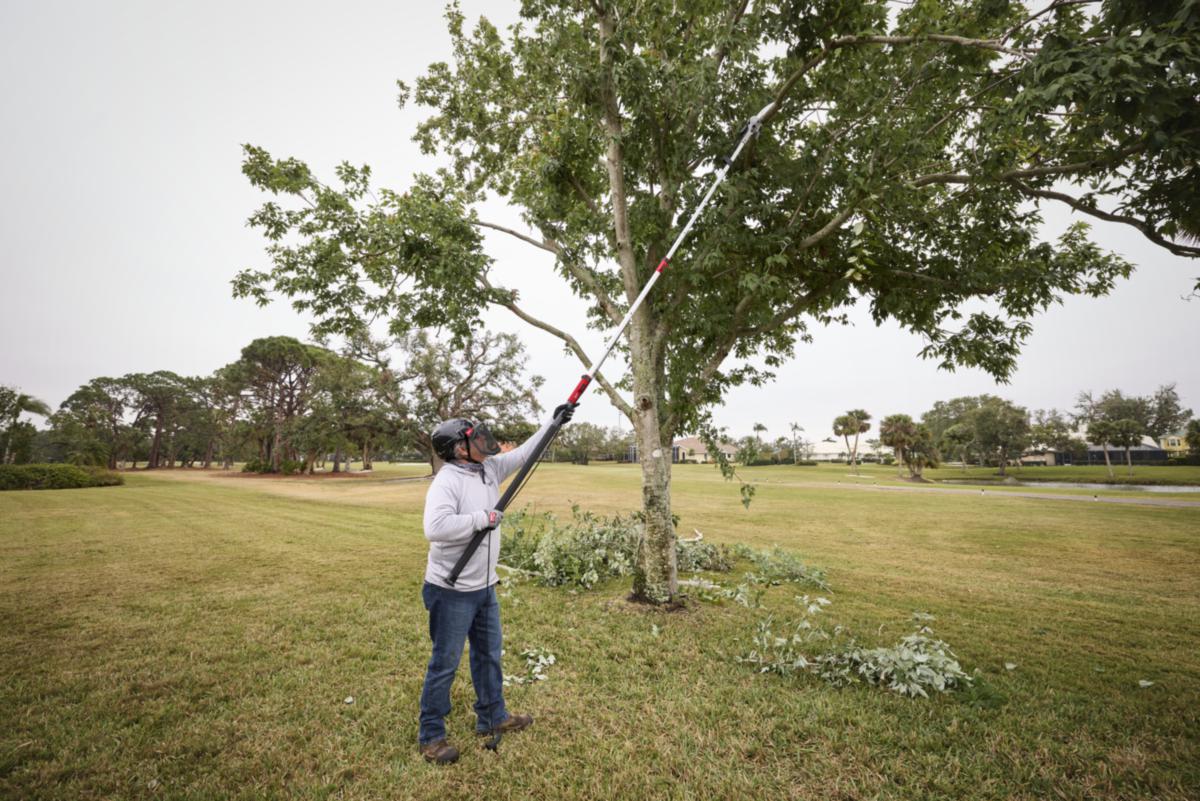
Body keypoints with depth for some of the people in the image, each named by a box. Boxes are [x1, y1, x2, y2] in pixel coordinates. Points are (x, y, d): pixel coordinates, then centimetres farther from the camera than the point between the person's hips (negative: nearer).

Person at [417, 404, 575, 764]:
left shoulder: (490, 468, 1)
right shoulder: (447, 481, -23)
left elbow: (523, 453, 11)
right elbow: (435, 527, -36)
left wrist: (553, 422, 9)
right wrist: (483, 518, -28)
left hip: (484, 586, 8)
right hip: (452, 591, -8)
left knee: (489, 654, 22)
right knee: (445, 663, 8)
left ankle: (493, 717, 41)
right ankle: (430, 736, 28)